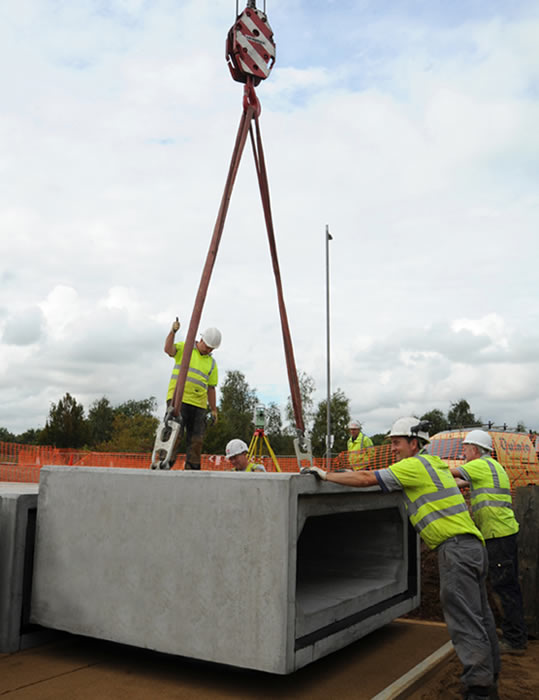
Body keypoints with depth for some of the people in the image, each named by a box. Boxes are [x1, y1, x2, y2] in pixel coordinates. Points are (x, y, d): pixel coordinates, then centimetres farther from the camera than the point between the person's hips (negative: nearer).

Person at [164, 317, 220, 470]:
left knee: (196, 439, 1)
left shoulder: (212, 363, 19)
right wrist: (173, 332, -25)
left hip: (199, 404, 5)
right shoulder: (184, 348, 8)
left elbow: (211, 388, 19)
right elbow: (168, 349, -12)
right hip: (178, 399, -5)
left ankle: (192, 469, 7)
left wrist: (214, 410, 14)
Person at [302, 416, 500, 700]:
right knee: (479, 615, 15)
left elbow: (366, 479, -13)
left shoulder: (415, 465, -9)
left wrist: (325, 474, -5)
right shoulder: (434, 463, 19)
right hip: (472, 546, 10)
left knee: (464, 620, -10)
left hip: (457, 545, -10)